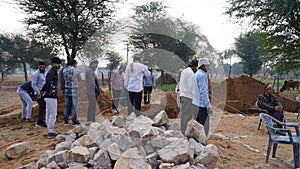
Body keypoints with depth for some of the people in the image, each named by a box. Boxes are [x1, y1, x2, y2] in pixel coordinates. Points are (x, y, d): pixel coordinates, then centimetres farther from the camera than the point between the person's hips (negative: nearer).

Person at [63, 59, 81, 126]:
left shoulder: (64, 70, 4)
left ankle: (66, 121, 12)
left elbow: (64, 79, 11)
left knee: (67, 106, 10)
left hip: (66, 89, 5)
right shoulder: (76, 70, -9)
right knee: (74, 106, 1)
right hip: (74, 90, -4)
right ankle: (74, 121, 5)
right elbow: (79, 79, 5)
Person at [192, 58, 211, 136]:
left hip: (198, 102, 10)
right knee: (202, 124, -4)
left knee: (198, 121, 16)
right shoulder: (202, 75, -16)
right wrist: (208, 105, -20)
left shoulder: (196, 74, 15)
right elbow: (203, 91, -21)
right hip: (203, 103, -10)